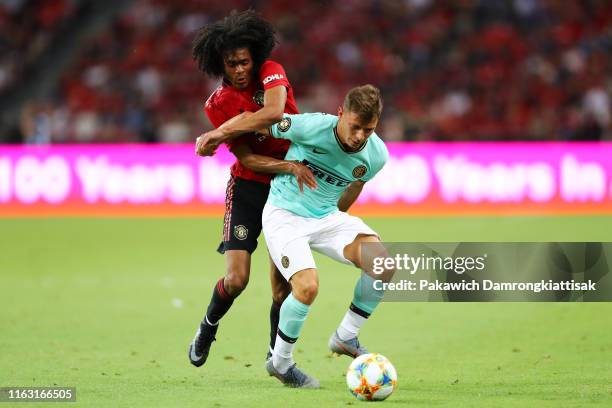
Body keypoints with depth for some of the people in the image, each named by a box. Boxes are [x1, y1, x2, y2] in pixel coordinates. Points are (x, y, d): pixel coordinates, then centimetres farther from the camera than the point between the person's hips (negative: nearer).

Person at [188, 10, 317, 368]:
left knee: (283, 287, -3)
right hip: (248, 189, -1)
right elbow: (247, 158, -12)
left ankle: (277, 355, 17)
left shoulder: (271, 72, -8)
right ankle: (208, 327, 18)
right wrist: (289, 166, -27)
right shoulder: (218, 105, -7)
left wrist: (219, 133, -27)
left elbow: (274, 112, -30)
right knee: (236, 279, -13)